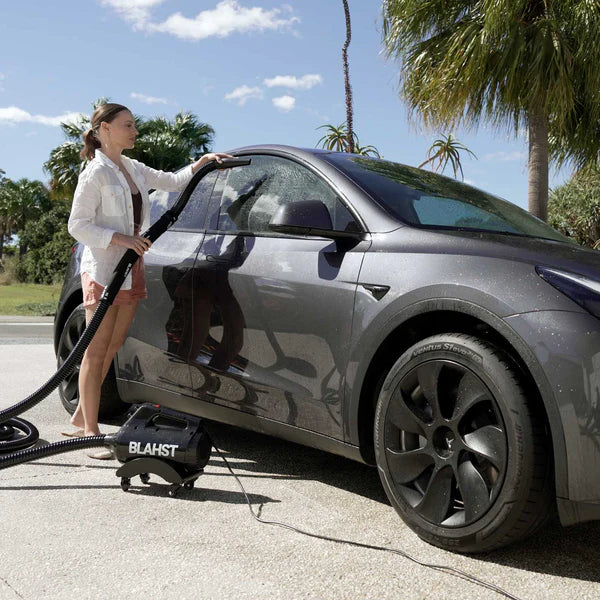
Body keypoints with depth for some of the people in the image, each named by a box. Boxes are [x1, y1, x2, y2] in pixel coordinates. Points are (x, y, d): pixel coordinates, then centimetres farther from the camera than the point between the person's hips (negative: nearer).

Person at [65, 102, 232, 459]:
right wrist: (121, 239, -20)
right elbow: (77, 224, -11)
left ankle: (81, 419, 24)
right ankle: (91, 431, 4)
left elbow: (173, 182, 24)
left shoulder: (133, 169, 15)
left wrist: (203, 161, 12)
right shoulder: (96, 172, -8)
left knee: (111, 349, 11)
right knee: (95, 353, -3)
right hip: (103, 271, -8)